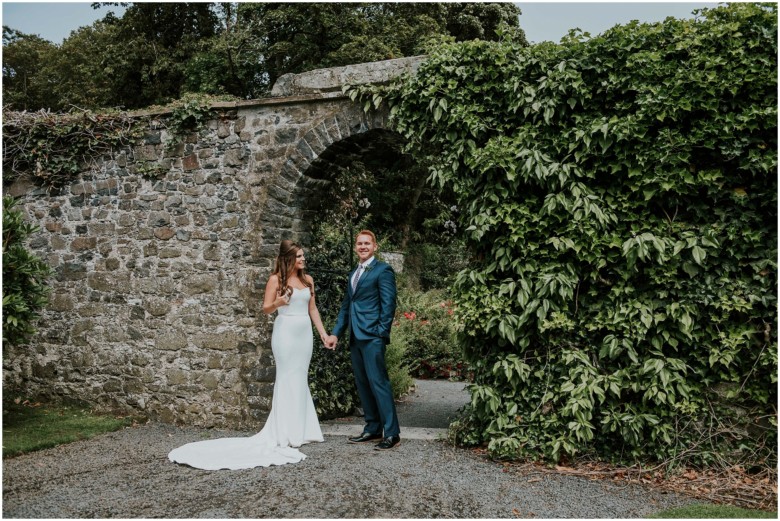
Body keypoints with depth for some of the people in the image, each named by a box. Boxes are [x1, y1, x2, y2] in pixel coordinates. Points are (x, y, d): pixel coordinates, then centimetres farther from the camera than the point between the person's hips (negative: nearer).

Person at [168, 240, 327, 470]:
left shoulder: (308, 280, 11)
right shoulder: (276, 279, -5)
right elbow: (266, 308, -5)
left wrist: (323, 333, 11)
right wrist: (278, 302, -27)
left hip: (305, 333, 6)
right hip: (285, 332, -6)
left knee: (301, 380, 10)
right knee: (288, 380, -4)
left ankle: (302, 429, 18)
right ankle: (287, 435, 2)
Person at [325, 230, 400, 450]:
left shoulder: (383, 270, -3)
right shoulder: (353, 274, 21)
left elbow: (388, 304, -9)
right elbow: (346, 306, 22)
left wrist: (381, 333, -15)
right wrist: (336, 333, 14)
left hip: (372, 337, -8)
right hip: (355, 338, 8)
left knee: (378, 382, -10)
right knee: (363, 384, 10)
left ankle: (392, 433, -5)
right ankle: (373, 429, 18)